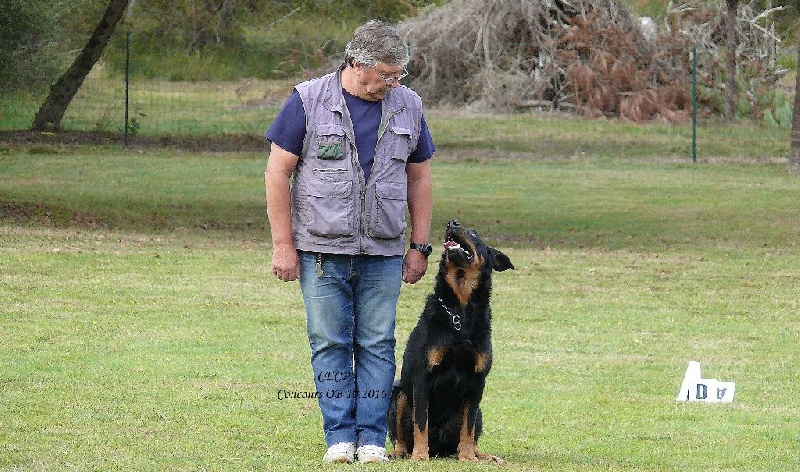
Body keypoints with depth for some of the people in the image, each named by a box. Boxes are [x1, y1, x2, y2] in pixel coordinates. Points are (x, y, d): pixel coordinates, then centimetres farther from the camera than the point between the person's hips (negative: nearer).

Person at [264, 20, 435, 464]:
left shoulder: (408, 106, 6)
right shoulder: (309, 102, -4)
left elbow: (419, 179, 14)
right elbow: (277, 173, -2)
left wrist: (419, 246, 10)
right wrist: (283, 245, -6)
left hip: (383, 254, 2)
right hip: (321, 250, -2)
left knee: (377, 345, 1)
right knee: (330, 344, 0)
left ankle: (372, 438, 5)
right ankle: (340, 436, 5)